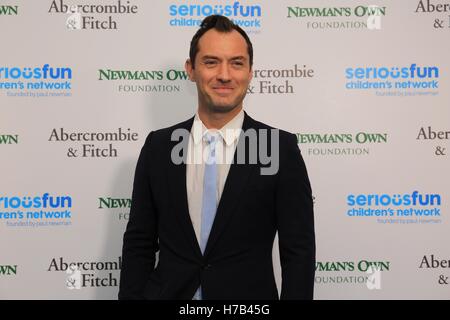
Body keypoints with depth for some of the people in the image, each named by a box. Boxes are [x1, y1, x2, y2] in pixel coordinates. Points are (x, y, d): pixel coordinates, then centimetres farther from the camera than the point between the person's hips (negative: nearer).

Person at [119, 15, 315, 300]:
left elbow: (299, 251, -8)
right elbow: (139, 242, 2)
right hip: (167, 294, 2)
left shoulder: (281, 148, -9)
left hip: (248, 296, -1)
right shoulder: (158, 146, -2)